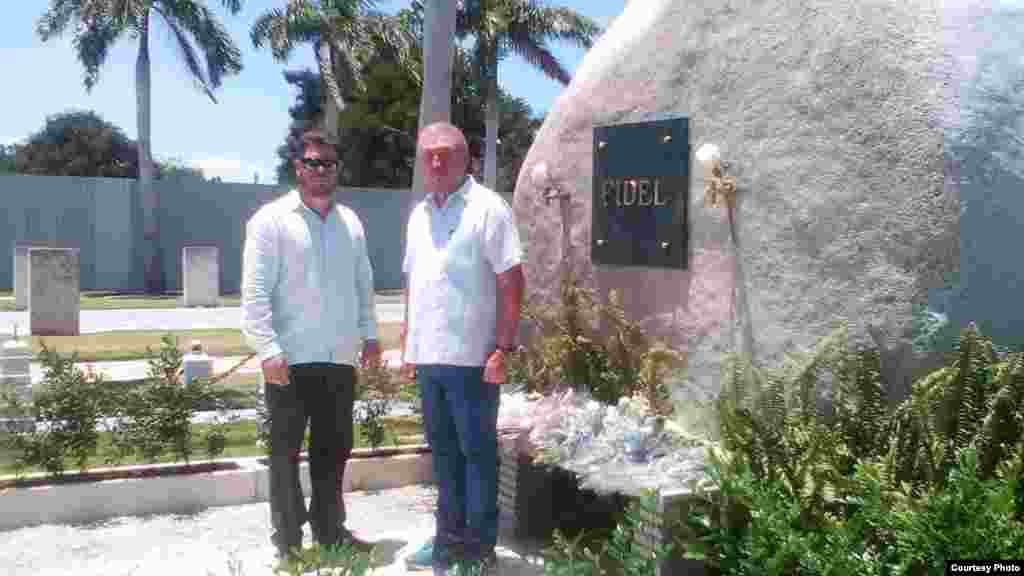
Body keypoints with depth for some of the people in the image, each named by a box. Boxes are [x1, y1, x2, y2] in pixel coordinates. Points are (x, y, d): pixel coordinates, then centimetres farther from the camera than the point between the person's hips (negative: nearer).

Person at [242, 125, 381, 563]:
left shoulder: (350, 222, 13)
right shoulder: (271, 220, -5)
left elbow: (364, 284, 19)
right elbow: (255, 291, -10)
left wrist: (369, 333, 11)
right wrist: (268, 350, -16)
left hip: (340, 360, 5)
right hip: (292, 360, -5)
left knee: (334, 449, 14)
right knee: (286, 452, 4)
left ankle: (330, 530, 27)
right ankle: (288, 540, 15)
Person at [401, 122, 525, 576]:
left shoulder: (486, 207, -9)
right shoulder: (419, 214, 12)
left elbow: (511, 282, -12)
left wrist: (504, 347, -17)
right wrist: (407, 344, 16)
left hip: (472, 356, -7)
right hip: (428, 356, 7)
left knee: (478, 451, 3)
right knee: (443, 449, 15)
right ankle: (450, 536, 28)